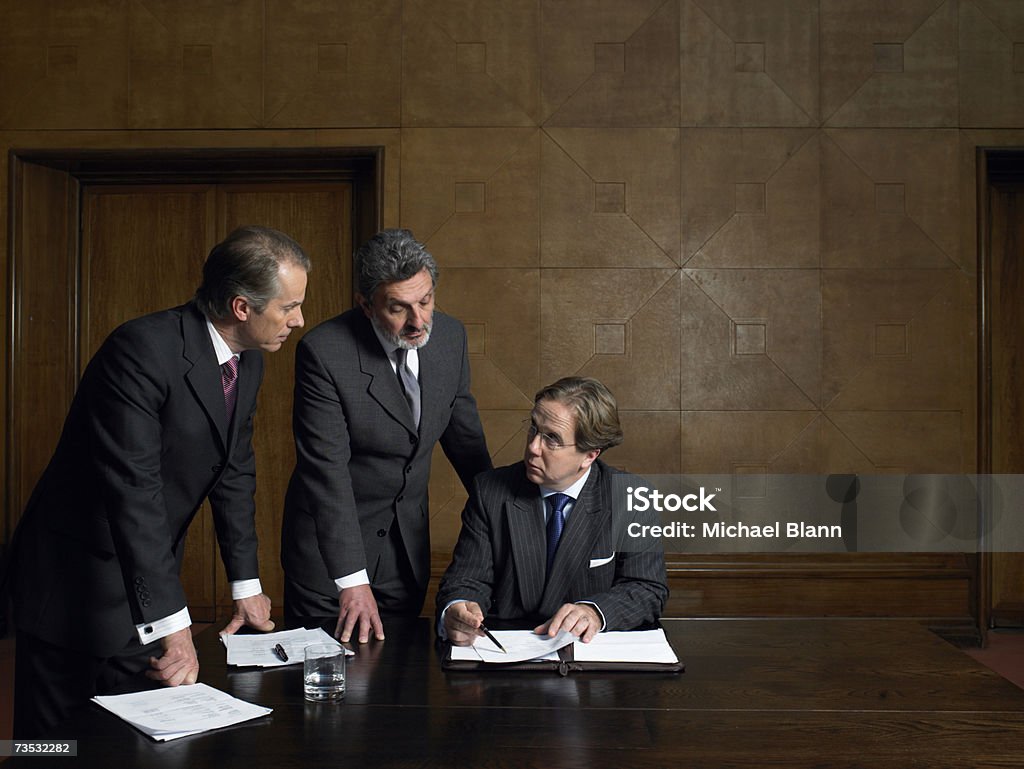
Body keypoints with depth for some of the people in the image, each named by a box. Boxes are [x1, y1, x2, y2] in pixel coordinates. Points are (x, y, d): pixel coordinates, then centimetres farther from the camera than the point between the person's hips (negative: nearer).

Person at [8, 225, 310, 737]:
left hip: (147, 576, 7)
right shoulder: (142, 349, -27)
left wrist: (246, 585, 7)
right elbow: (133, 489, -30)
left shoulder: (247, 361, 0)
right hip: (74, 583, -7)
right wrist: (171, 625, -31)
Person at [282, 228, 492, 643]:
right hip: (330, 540, -4)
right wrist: (352, 581, -26)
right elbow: (326, 470, -24)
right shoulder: (323, 352, -23)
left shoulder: (450, 335, -6)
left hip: (408, 541, 5)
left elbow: (463, 432, 8)